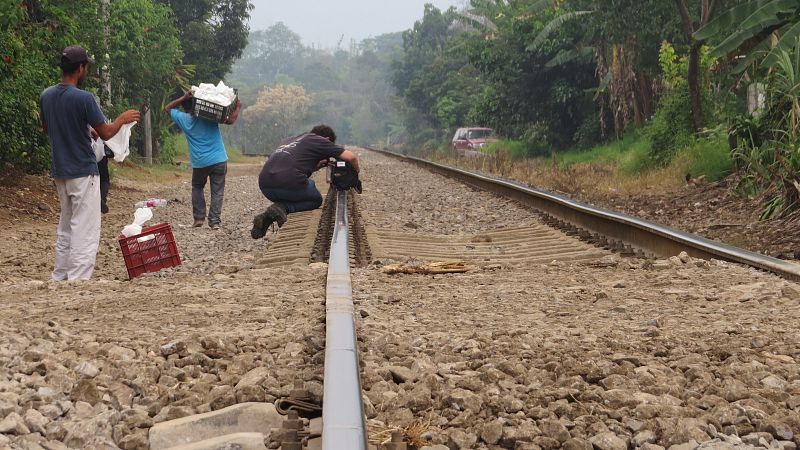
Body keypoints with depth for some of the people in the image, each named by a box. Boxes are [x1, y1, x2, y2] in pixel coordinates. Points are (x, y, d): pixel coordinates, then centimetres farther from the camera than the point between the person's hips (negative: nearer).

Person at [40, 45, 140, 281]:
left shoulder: (46, 96, 3)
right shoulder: (84, 98, -18)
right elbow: (106, 133, -12)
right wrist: (122, 119, 6)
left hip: (59, 171, 8)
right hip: (83, 172, -7)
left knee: (65, 228, 18)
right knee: (86, 231, -3)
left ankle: (60, 278, 23)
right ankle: (78, 282, -6)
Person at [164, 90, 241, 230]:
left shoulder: (183, 119, 3)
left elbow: (167, 108, 20)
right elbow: (230, 120, -9)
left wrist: (183, 98, 8)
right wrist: (238, 107, 6)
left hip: (199, 162, 1)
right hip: (219, 160, -1)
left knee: (197, 188, 24)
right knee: (217, 192, 4)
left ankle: (199, 218, 16)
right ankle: (214, 221, -5)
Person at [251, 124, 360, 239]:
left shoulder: (291, 139, 31)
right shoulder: (319, 141, 13)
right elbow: (351, 157, 9)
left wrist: (314, 167, 28)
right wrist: (356, 172, 28)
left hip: (265, 185, 6)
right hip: (290, 183, -6)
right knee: (316, 200, 24)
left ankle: (267, 217, 6)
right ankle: (283, 208, -4)